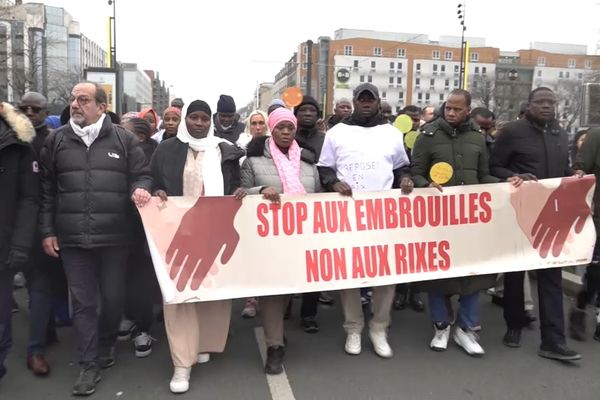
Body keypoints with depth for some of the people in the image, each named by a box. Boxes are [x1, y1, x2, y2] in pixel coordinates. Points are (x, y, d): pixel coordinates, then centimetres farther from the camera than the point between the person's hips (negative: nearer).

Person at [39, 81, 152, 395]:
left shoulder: (123, 139, 2)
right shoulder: (56, 140, 6)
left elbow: (141, 175, 6)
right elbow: (46, 189, 9)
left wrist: (140, 188, -18)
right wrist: (47, 230, 6)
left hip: (114, 237, -1)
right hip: (72, 239, 1)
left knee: (113, 299, 11)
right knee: (83, 303, 6)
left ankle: (105, 347, 37)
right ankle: (89, 365, 19)